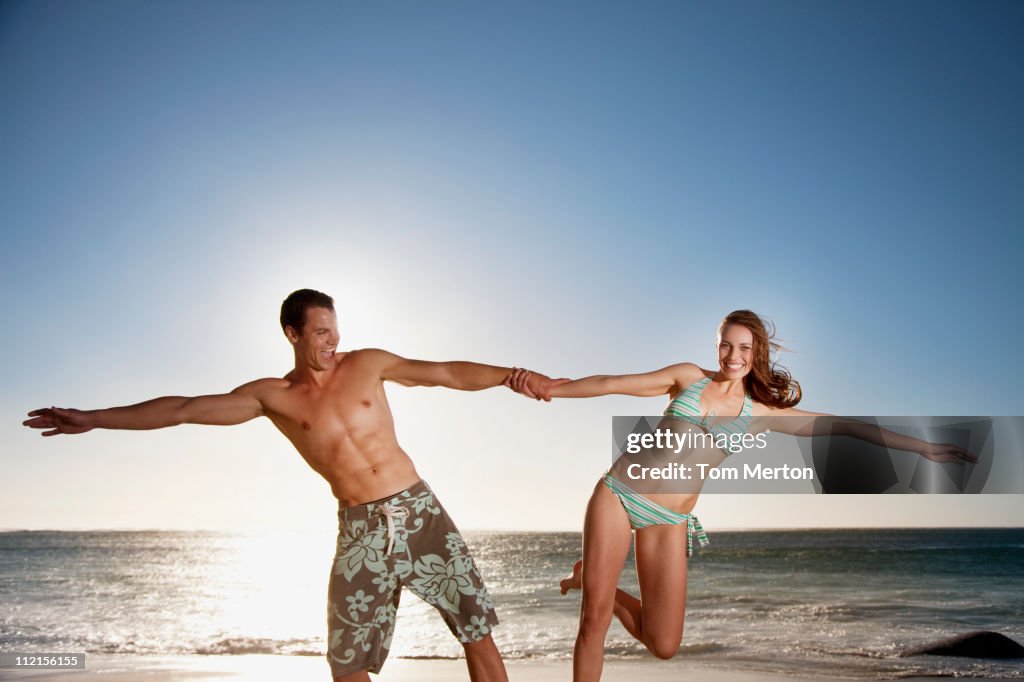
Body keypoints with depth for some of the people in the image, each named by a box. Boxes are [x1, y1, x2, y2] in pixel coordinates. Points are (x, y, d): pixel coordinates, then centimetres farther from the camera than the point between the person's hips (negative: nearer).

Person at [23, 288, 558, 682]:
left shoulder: (367, 364, 2)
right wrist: (94, 418, -2)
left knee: (477, 629, 1)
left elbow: (448, 373, 3)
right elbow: (185, 408, 0)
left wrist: (509, 374, -5)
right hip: (360, 528, 1)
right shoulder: (273, 396, 2)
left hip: (419, 509, 0)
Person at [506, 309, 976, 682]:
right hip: (617, 493, -2)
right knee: (594, 618, -9)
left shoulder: (760, 412, 6)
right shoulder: (689, 377, 4)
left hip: (668, 520, 2)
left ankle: (593, 579, 26)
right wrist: (550, 388, -12)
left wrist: (925, 448, 4)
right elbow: (616, 384, -1)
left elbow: (841, 426, 5)